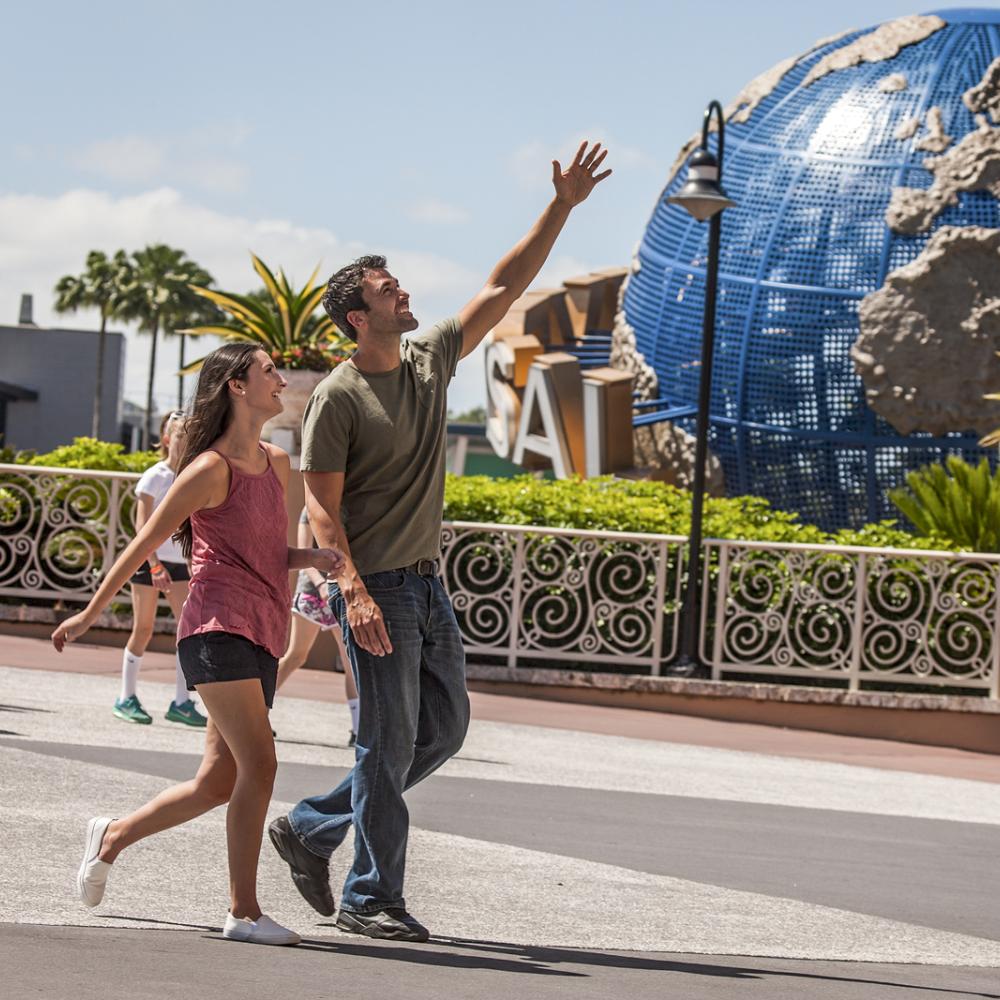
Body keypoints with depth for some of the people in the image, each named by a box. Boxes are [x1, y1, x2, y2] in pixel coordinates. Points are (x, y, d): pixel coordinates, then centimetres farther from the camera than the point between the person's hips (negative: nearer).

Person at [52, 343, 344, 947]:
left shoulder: (278, 464, 16)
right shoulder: (211, 470, -7)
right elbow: (145, 544, 0)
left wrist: (316, 558, 1)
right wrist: (91, 614, 5)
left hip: (261, 637, 8)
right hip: (219, 630, -8)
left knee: (219, 783, 10)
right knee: (259, 765, -16)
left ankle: (113, 836, 30)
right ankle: (244, 912, -13)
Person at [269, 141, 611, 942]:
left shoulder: (431, 360, 10)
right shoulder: (338, 397, -11)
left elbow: (503, 288, 13)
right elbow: (322, 507, -13)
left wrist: (562, 209, 8)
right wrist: (354, 590, -24)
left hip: (428, 583, 8)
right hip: (377, 587, -8)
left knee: (444, 728, 11)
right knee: (390, 741, -5)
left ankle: (311, 829, 21)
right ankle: (372, 898, 2)